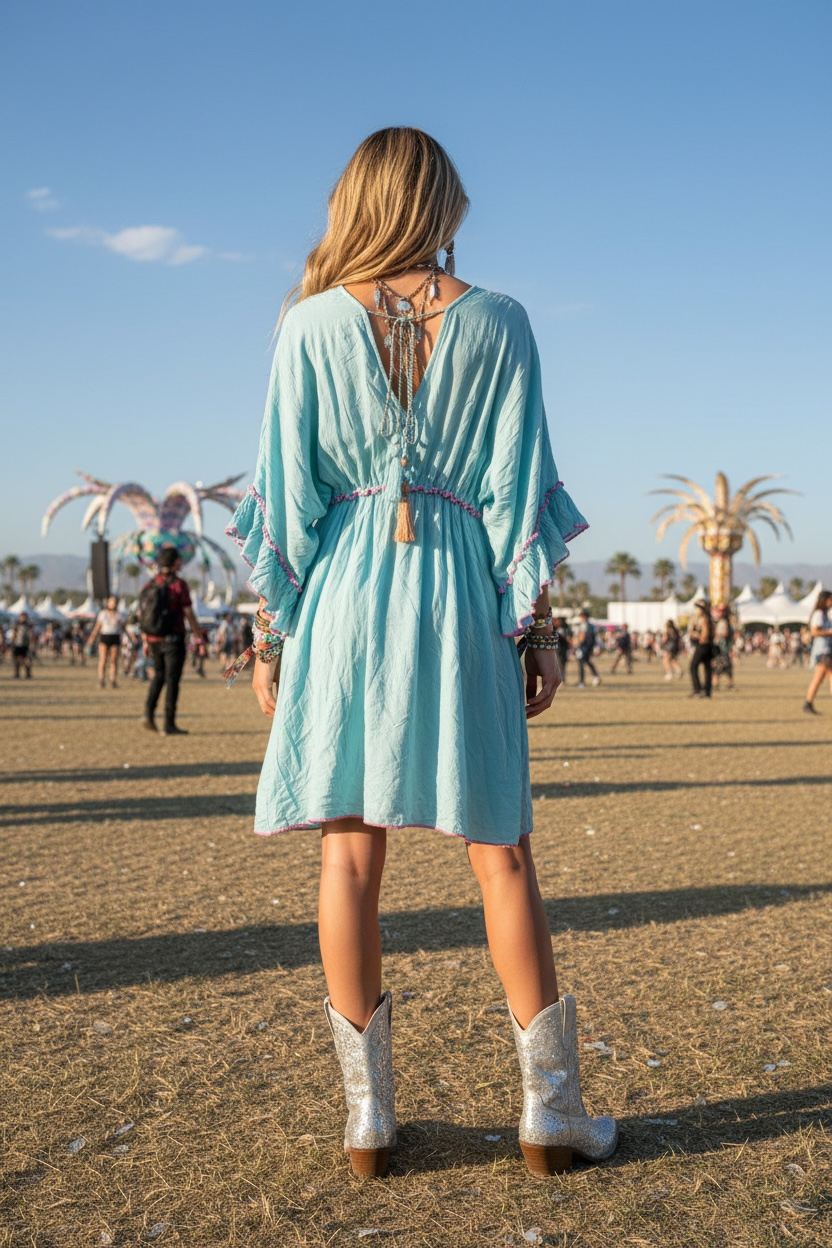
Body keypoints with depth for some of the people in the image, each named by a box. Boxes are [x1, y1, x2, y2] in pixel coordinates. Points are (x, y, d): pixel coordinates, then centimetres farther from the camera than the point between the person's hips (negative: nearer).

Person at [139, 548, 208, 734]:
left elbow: (141, 615, 9)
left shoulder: (149, 585, 5)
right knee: (172, 680, 0)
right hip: (173, 640, -5)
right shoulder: (178, 584, -11)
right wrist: (200, 638, -4)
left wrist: (146, 641, 18)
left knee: (159, 675, 21)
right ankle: (169, 725, 1)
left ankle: (149, 712, 6)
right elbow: (189, 614, -13)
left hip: (154, 640, 6)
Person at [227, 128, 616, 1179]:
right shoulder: (497, 322, 3)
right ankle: (550, 1109, 13)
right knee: (500, 851, 7)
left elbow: (283, 494, 0)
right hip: (461, 595, 0)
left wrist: (270, 634, 5)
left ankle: (369, 1116, 12)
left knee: (349, 850, 5)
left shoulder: (312, 324, 2)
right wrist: (536, 628, 5)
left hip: (342, 594, 0)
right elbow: (519, 491, 1)